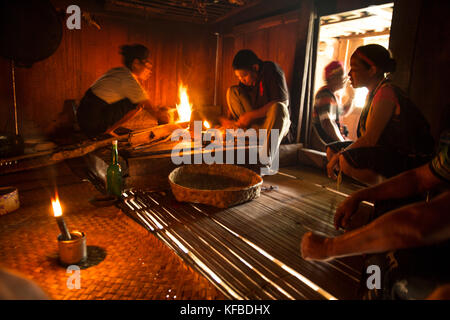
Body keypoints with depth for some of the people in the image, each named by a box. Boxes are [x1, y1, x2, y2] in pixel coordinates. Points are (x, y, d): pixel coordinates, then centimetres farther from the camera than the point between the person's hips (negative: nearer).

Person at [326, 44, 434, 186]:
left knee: (346, 159, -31)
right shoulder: (373, 93, 10)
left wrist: (338, 157, -15)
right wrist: (336, 154, 2)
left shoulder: (386, 93, -19)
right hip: (388, 152, 10)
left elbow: (369, 139, -25)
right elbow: (368, 139, 10)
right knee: (332, 149, 7)